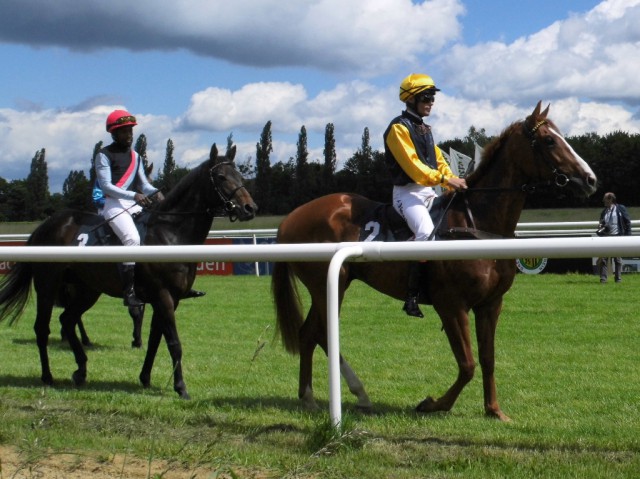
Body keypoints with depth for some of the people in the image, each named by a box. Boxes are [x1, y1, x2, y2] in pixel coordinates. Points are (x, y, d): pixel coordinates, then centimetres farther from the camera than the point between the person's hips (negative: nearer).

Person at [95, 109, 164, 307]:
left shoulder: (135, 156, 20)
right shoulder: (104, 155, -1)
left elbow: (143, 183, 18)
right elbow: (106, 186, -11)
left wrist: (154, 192, -6)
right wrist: (134, 195, -22)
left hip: (135, 205, 7)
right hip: (114, 204, -7)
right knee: (132, 238, -31)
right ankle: (129, 290, -33)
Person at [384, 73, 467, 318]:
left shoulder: (424, 129, 20)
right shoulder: (399, 128, -8)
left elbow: (439, 161, 20)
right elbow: (411, 164, -19)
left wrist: (455, 181, 2)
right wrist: (444, 179, -26)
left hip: (429, 192, 10)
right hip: (408, 192, -10)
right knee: (427, 233, -30)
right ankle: (411, 296, -29)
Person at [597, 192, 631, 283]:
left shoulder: (621, 209, 1)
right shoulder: (604, 212, 15)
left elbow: (628, 222, 1)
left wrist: (627, 235, -6)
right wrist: (600, 226, 0)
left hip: (617, 237, -4)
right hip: (605, 236, 4)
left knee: (617, 258, 4)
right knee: (603, 258, -3)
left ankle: (618, 278, 10)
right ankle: (603, 278, -2)